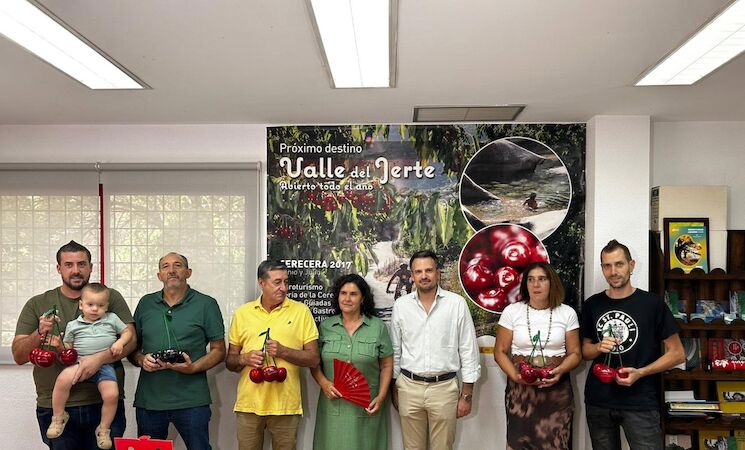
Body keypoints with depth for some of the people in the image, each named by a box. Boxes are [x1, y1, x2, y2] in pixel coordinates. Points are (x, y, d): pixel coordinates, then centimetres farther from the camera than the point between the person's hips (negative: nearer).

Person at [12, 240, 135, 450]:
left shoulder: (110, 297, 4)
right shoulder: (37, 304, 8)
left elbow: (130, 339, -4)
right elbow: (18, 356, 5)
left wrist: (99, 358, -21)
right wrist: (39, 334, -15)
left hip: (105, 404, -1)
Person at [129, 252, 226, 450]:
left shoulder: (206, 304, 1)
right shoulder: (146, 303, 11)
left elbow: (218, 351, 1)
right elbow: (132, 346, 16)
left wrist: (193, 367, -15)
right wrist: (141, 359, -6)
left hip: (191, 401, -3)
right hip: (148, 399, 3)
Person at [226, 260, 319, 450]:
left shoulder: (301, 311, -1)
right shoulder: (242, 313, 5)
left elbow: (313, 359, -2)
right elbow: (230, 361, 11)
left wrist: (283, 351, -16)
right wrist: (244, 358, -10)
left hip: (286, 404, -1)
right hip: (248, 404, 2)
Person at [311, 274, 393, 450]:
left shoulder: (378, 327, 1)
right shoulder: (325, 326, 5)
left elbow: (386, 366, 3)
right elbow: (314, 363, 7)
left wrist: (381, 397, -6)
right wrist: (324, 383, -10)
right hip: (333, 407, 1)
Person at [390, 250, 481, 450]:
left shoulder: (457, 303, -5)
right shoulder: (401, 305, 1)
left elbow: (469, 351, -2)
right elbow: (395, 350, 9)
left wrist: (467, 394, -3)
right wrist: (393, 387, 10)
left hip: (444, 387, -2)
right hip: (409, 387, 2)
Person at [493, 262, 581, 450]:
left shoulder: (567, 313, 2)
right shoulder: (512, 311, 0)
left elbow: (575, 353, 5)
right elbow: (500, 352, 3)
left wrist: (560, 371, -15)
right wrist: (515, 375, -15)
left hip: (557, 389, 0)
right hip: (520, 389, 0)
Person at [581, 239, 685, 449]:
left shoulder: (652, 303, -5)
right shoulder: (592, 305, 4)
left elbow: (677, 353, -2)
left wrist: (640, 372, -14)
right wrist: (599, 348, -8)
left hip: (640, 402, -3)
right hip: (598, 401, 3)